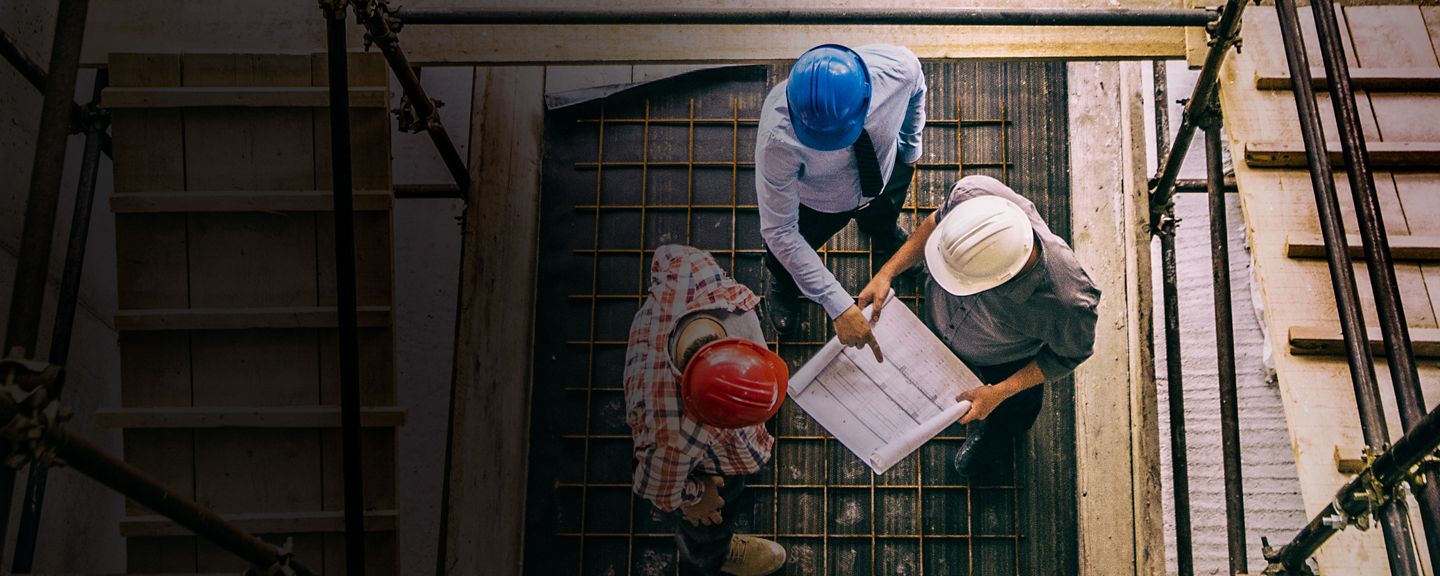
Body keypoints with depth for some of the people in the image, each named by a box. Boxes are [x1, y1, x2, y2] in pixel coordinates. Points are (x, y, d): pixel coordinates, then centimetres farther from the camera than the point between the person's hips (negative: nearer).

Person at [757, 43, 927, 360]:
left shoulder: (898, 67, -42)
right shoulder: (777, 137, -48)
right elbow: (779, 231, -35)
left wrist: (911, 150, 4)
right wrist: (839, 306, -33)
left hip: (886, 178, 3)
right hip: (815, 202, -2)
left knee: (882, 225, 36)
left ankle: (886, 238, 75)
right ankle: (781, 285, 65)